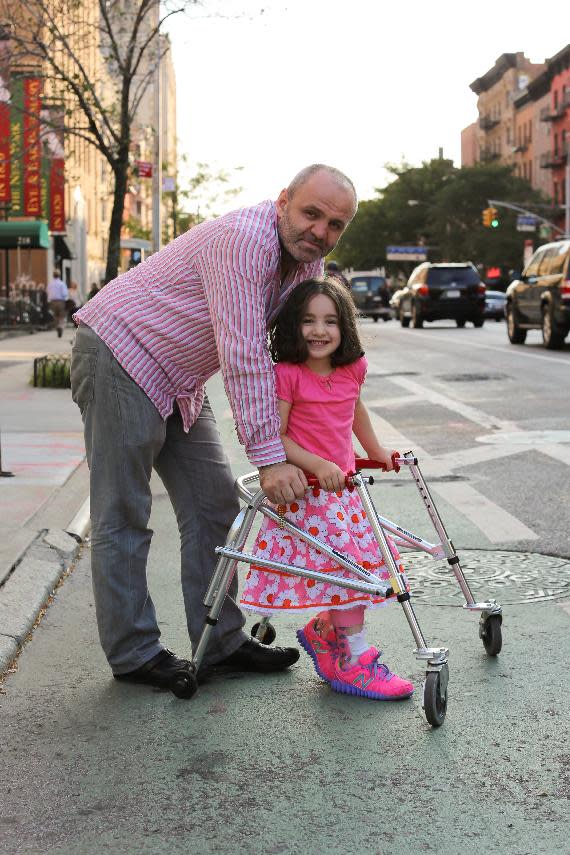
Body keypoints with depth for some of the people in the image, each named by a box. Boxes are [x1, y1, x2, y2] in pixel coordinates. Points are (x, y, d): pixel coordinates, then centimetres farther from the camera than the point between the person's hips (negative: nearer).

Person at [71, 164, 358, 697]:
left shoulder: (307, 260, 3)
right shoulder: (246, 239, -27)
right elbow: (245, 358, -31)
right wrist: (269, 458, -32)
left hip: (177, 380, 10)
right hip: (119, 358, -9)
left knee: (214, 506, 7)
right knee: (123, 518, -3)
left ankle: (221, 643, 15)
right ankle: (133, 654, 7)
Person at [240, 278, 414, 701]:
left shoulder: (353, 369, 4)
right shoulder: (287, 375, -15)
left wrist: (376, 450, 33)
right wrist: (318, 465, -26)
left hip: (342, 485, 7)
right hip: (305, 490, -7)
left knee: (366, 558, 8)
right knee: (348, 563, -10)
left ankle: (323, 630, 29)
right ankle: (356, 662, 3)